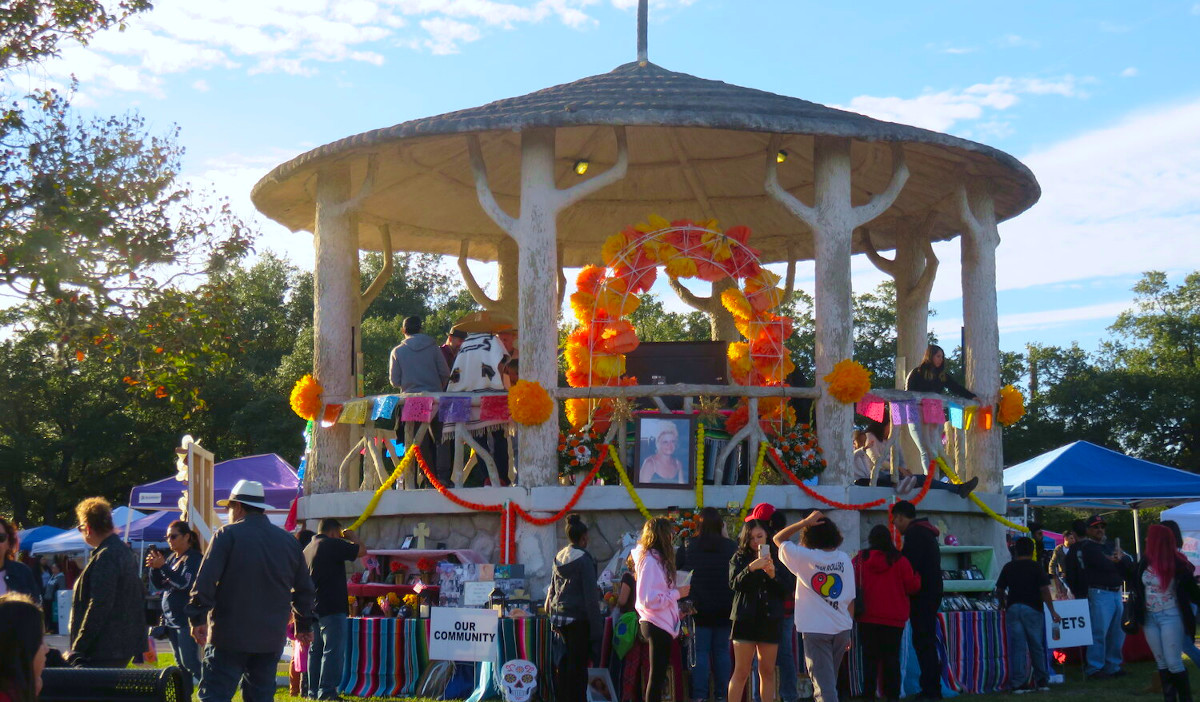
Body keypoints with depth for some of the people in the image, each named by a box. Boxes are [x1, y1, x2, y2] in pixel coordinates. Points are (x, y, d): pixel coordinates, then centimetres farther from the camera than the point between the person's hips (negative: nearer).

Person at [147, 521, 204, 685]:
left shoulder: (195, 558, -9)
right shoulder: (173, 557, 15)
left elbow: (185, 584, -22)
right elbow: (158, 585, 15)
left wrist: (162, 566, -23)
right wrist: (154, 568, -4)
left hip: (187, 620, -9)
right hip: (171, 619, 9)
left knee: (190, 663, -14)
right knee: (181, 665, 11)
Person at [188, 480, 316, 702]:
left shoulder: (228, 535, -5)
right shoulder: (288, 540, 12)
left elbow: (205, 582, -12)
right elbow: (304, 589, 18)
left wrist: (197, 618, -7)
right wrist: (304, 625, 27)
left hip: (229, 636, -5)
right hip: (271, 639, 5)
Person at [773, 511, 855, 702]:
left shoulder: (804, 557, -9)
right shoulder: (844, 559, 4)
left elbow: (778, 538, 3)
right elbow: (851, 598, 8)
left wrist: (805, 522, -2)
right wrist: (848, 632, 16)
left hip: (815, 630, -5)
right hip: (842, 629, 5)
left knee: (824, 686, -6)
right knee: (830, 681, 20)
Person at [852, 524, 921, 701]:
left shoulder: (860, 559, -3)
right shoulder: (899, 560, -7)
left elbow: (851, 585, 3)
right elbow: (912, 587, -4)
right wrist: (917, 577, 17)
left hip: (867, 618, 1)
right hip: (893, 619, -1)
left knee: (870, 658, 7)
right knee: (891, 658, 6)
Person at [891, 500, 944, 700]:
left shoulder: (914, 533, -12)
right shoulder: (926, 532, 20)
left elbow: (909, 565, -21)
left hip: (922, 595, -10)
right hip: (932, 592, 10)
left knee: (922, 641, -9)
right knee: (927, 641, 14)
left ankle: (930, 689, -11)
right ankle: (932, 688, 17)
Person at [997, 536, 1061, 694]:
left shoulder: (1008, 567, 6)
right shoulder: (1036, 567, -2)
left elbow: (999, 590, 8)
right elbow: (1044, 590, -9)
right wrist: (1052, 611, -6)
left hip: (1013, 609, 2)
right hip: (1032, 609, -2)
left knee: (1017, 647, 0)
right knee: (1037, 647, 9)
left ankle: (1018, 683, -3)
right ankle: (1042, 681, 14)